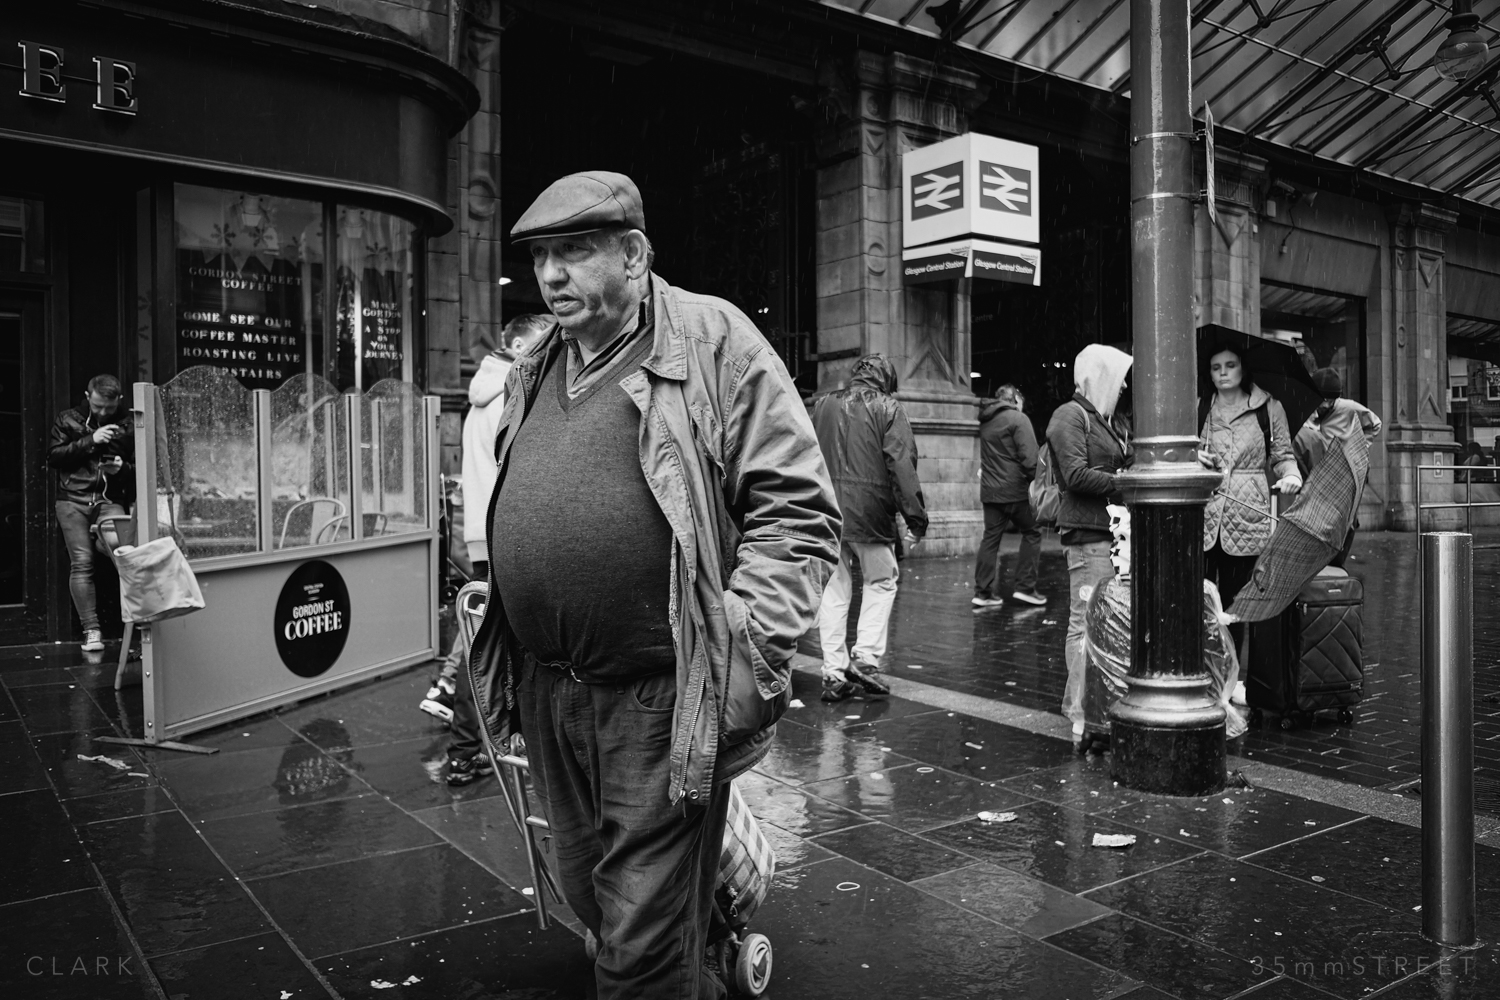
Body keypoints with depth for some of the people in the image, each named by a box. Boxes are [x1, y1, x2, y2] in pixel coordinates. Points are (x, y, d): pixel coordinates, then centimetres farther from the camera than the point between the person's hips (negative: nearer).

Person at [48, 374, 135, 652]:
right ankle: (91, 629, -3)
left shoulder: (129, 424, 9)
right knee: (81, 562, -7)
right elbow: (53, 456, 2)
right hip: (73, 500, 1)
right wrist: (89, 440, -8)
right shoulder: (68, 420, 12)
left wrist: (123, 468, -10)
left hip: (111, 500, -1)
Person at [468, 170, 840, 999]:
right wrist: (492, 600, 17)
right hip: (547, 694, 7)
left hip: (661, 700, -7)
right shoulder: (531, 371, 11)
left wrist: (743, 656, -20)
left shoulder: (712, 342, -10)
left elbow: (799, 509, -14)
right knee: (593, 900, 24)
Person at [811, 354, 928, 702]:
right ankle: (866, 659, 2)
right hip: (869, 513, -4)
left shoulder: (823, 405, 12)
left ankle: (834, 673, 10)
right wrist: (916, 520, -9)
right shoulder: (887, 408, -2)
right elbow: (902, 467, -10)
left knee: (834, 589, 10)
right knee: (881, 582, 13)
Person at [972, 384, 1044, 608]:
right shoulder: (1018, 419, -8)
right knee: (1032, 533, 8)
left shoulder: (984, 421, 12)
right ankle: (1025, 587, 5)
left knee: (990, 538, 10)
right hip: (1014, 490, -6)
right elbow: (1029, 458, -15)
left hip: (989, 490, 6)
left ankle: (983, 592, 9)